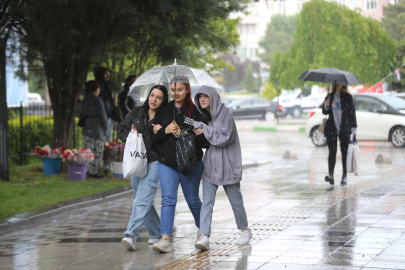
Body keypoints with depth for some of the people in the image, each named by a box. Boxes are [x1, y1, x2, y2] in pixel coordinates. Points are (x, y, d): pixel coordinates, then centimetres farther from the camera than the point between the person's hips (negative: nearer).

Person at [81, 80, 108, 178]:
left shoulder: (85, 100, 10)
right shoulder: (98, 100, -12)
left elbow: (83, 113, 15)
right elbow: (102, 115, -11)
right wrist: (105, 127, 0)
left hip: (86, 128, 8)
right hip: (97, 128, -8)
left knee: (88, 150, 13)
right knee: (97, 151, -2)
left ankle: (88, 169, 17)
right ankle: (93, 171, -1)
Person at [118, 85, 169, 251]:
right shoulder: (136, 114, 11)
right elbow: (122, 131, 15)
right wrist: (130, 134, -4)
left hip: (154, 163, -5)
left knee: (142, 200, -16)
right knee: (145, 201, 12)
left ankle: (130, 236, -24)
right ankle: (156, 234, 26)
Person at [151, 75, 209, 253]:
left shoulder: (195, 112, -1)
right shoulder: (164, 111, 8)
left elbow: (203, 140, -9)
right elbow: (153, 138, 7)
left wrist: (181, 133, -17)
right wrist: (165, 131, -11)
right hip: (166, 163, 2)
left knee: (193, 200, 11)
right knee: (168, 199, -11)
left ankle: (202, 230, 36)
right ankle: (165, 240, -18)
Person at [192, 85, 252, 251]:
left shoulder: (224, 113, -11)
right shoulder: (203, 116, 10)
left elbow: (223, 138, -19)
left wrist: (202, 128, -20)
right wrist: (198, 133, 0)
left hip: (228, 165, -5)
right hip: (210, 165, 5)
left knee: (236, 201, 9)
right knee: (207, 202, -7)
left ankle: (245, 230, 29)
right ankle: (204, 237, -13)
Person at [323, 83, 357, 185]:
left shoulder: (348, 97, -1)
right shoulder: (330, 97, 8)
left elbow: (352, 113, -1)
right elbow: (325, 112, 16)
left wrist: (354, 129, -4)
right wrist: (326, 106, -7)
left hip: (344, 129, -2)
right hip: (331, 129, 2)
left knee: (345, 153, 3)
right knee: (332, 151, -7)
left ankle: (344, 176, 11)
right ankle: (330, 175, -12)